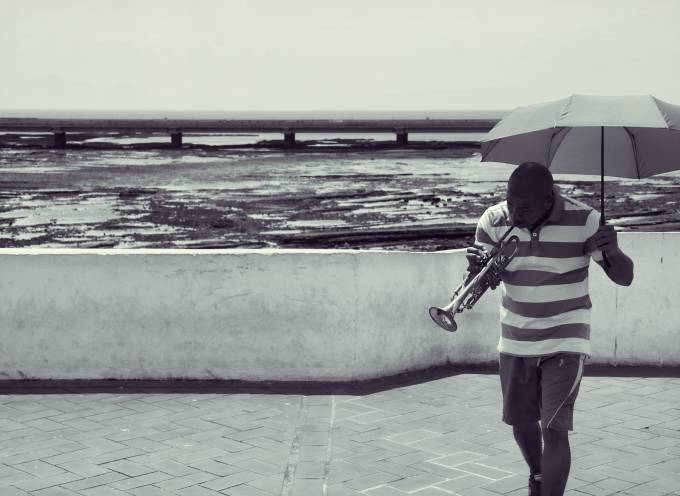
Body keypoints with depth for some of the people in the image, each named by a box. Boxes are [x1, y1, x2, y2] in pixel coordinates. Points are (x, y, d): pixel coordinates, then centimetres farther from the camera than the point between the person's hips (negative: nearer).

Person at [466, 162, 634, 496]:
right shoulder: (494, 220, -10)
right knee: (521, 421, 15)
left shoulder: (583, 221, -16)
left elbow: (624, 278, -12)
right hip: (515, 341, 3)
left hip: (565, 343, -3)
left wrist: (611, 250, -35)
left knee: (554, 428, -12)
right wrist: (475, 267, -32)